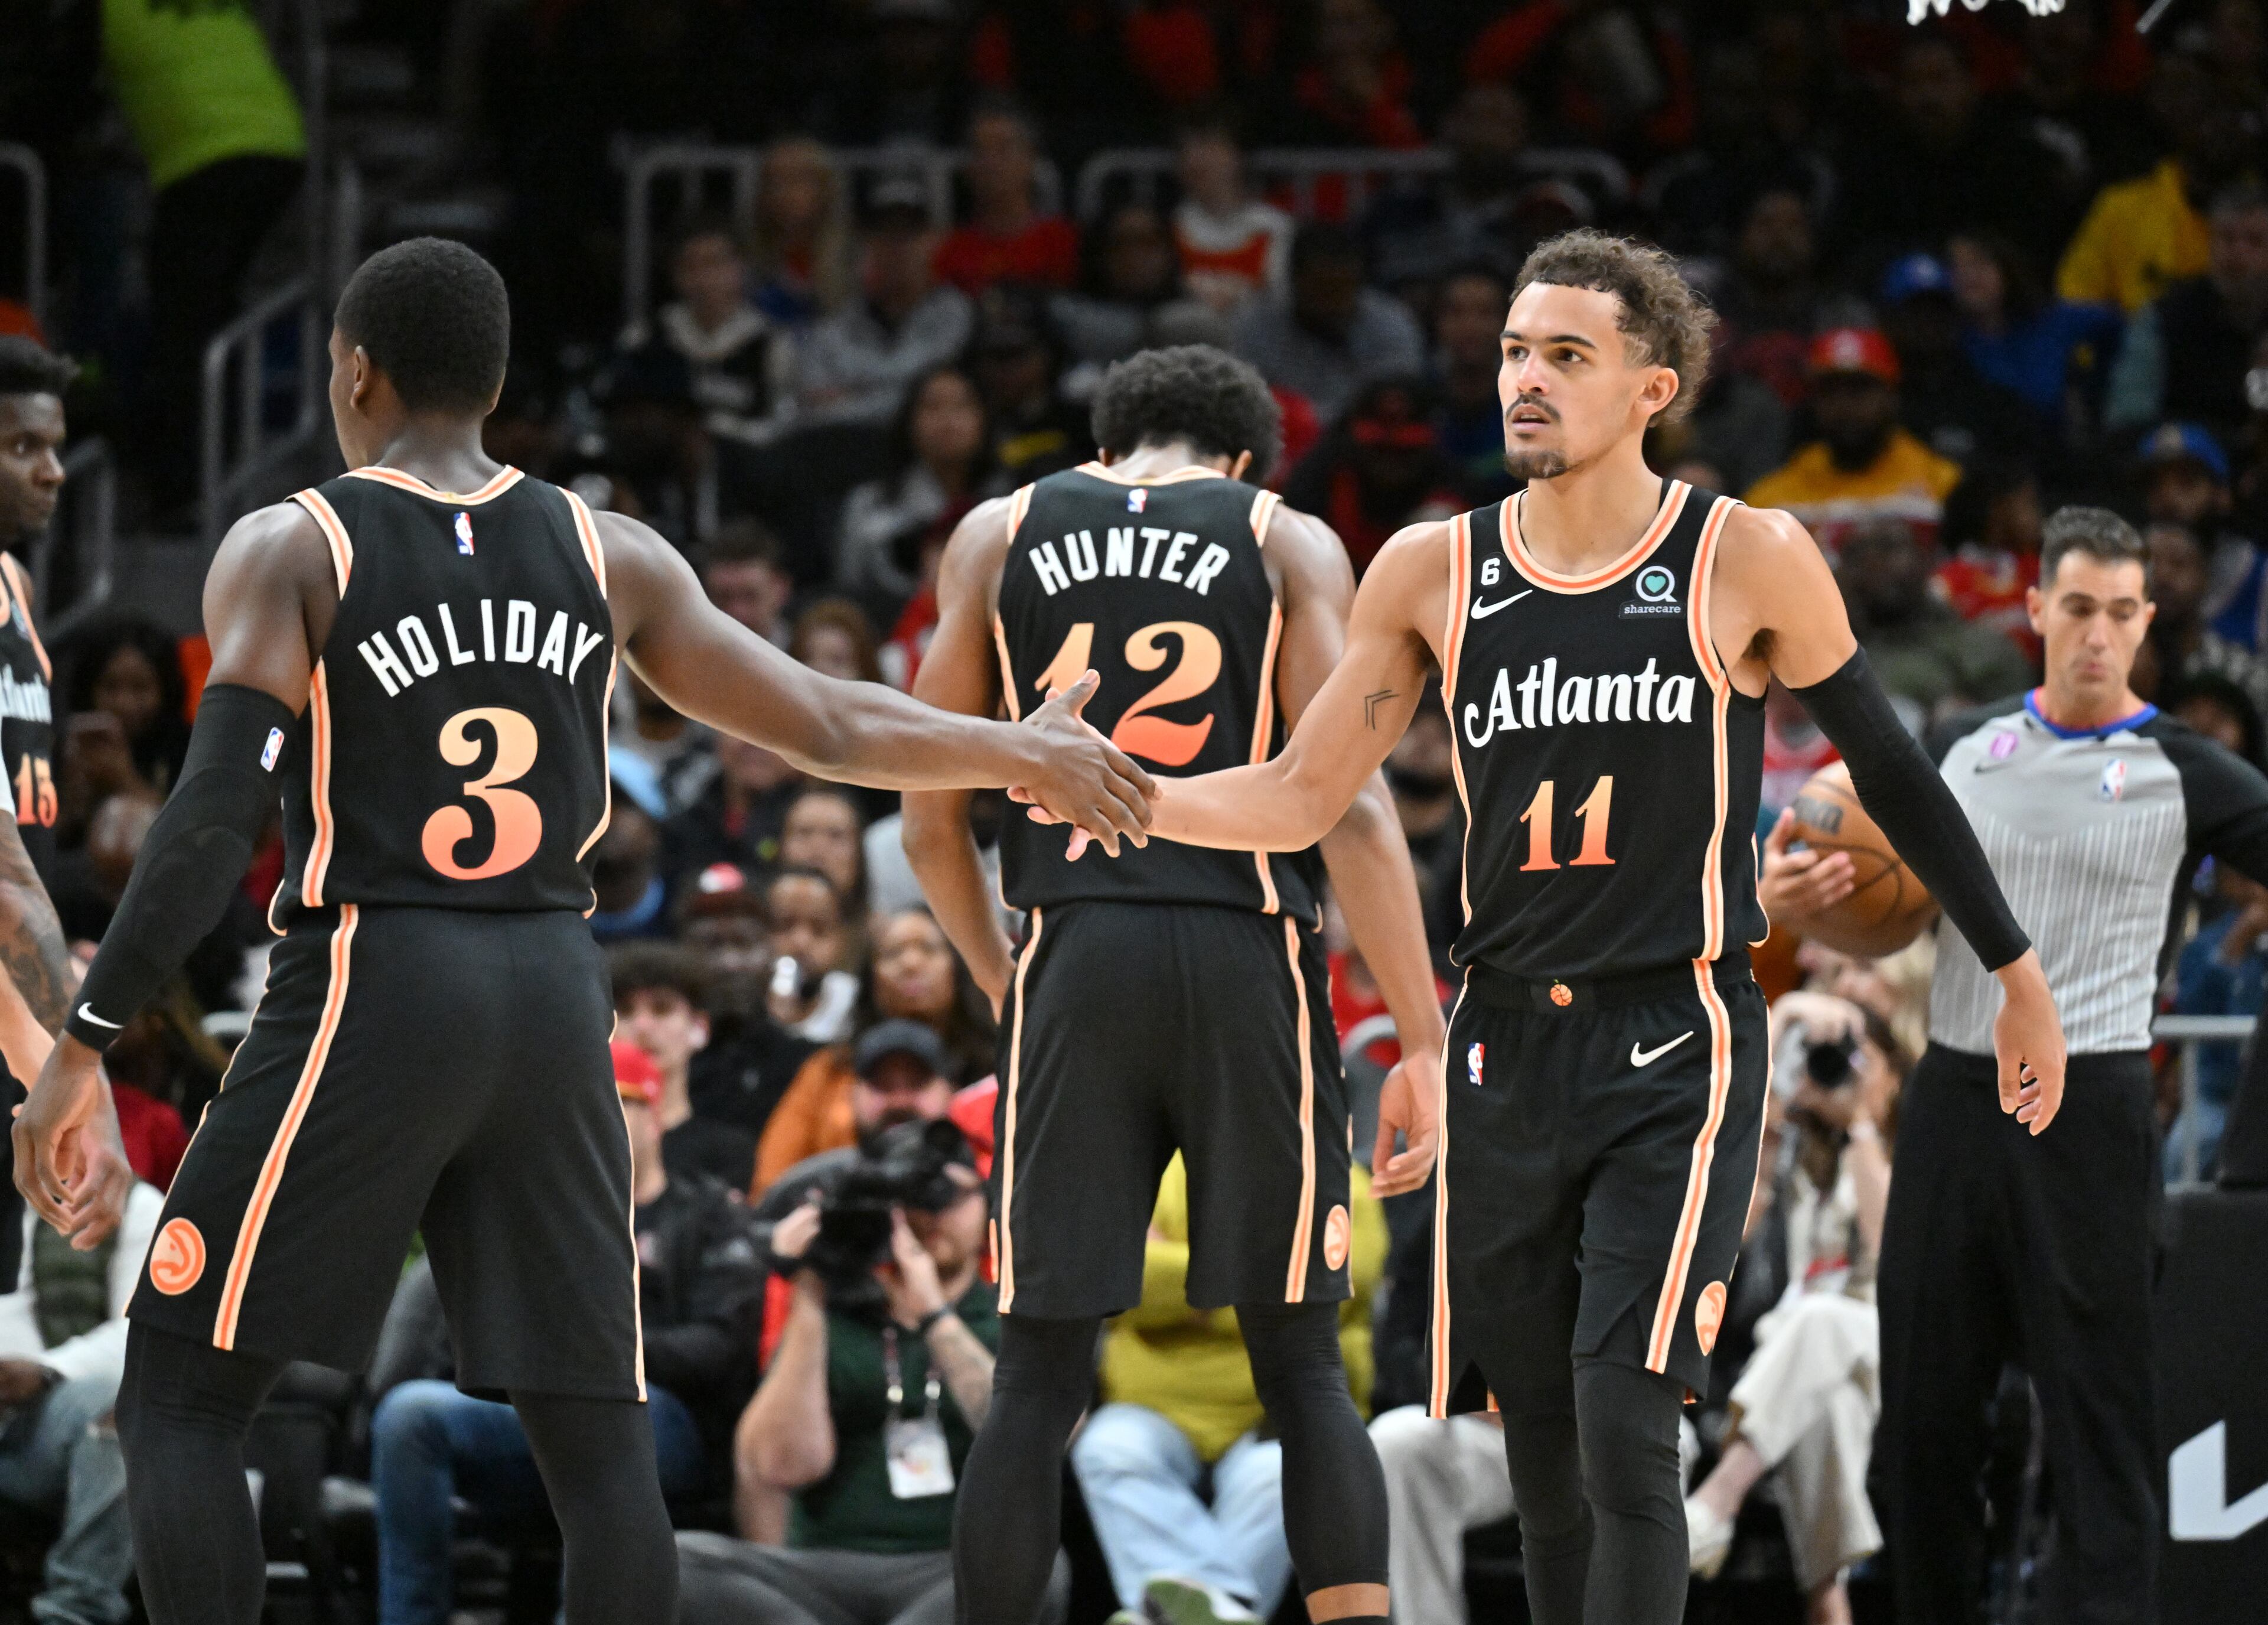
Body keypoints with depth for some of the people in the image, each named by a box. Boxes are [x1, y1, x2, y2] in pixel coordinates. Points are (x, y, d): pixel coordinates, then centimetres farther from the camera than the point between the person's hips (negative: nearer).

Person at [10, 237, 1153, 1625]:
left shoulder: (289, 549, -3)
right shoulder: (611, 556, 9)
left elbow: (215, 822, -13)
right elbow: (830, 729, 12)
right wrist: (1024, 751, 28)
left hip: (368, 991, -4)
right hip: (554, 998, 4)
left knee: (180, 1396, 4)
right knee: (597, 1434, 7)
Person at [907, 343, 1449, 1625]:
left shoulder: (1001, 537, 12)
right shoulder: (1288, 544, 6)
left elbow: (931, 816, 11)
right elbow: (1352, 806, -5)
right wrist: (1426, 1041, -5)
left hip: (1073, 951, 1)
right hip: (1249, 947, -1)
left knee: (1041, 1375, 6)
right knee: (1303, 1369, 5)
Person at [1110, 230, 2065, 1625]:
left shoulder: (1748, 563, -5)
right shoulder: (1434, 572, 4)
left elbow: (1892, 772, 6)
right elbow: (1300, 799, 7)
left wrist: (2015, 971, 11)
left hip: (1678, 1050, -4)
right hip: (1508, 1046, 4)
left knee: (1625, 1428, -17)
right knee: (1540, 1445, 8)